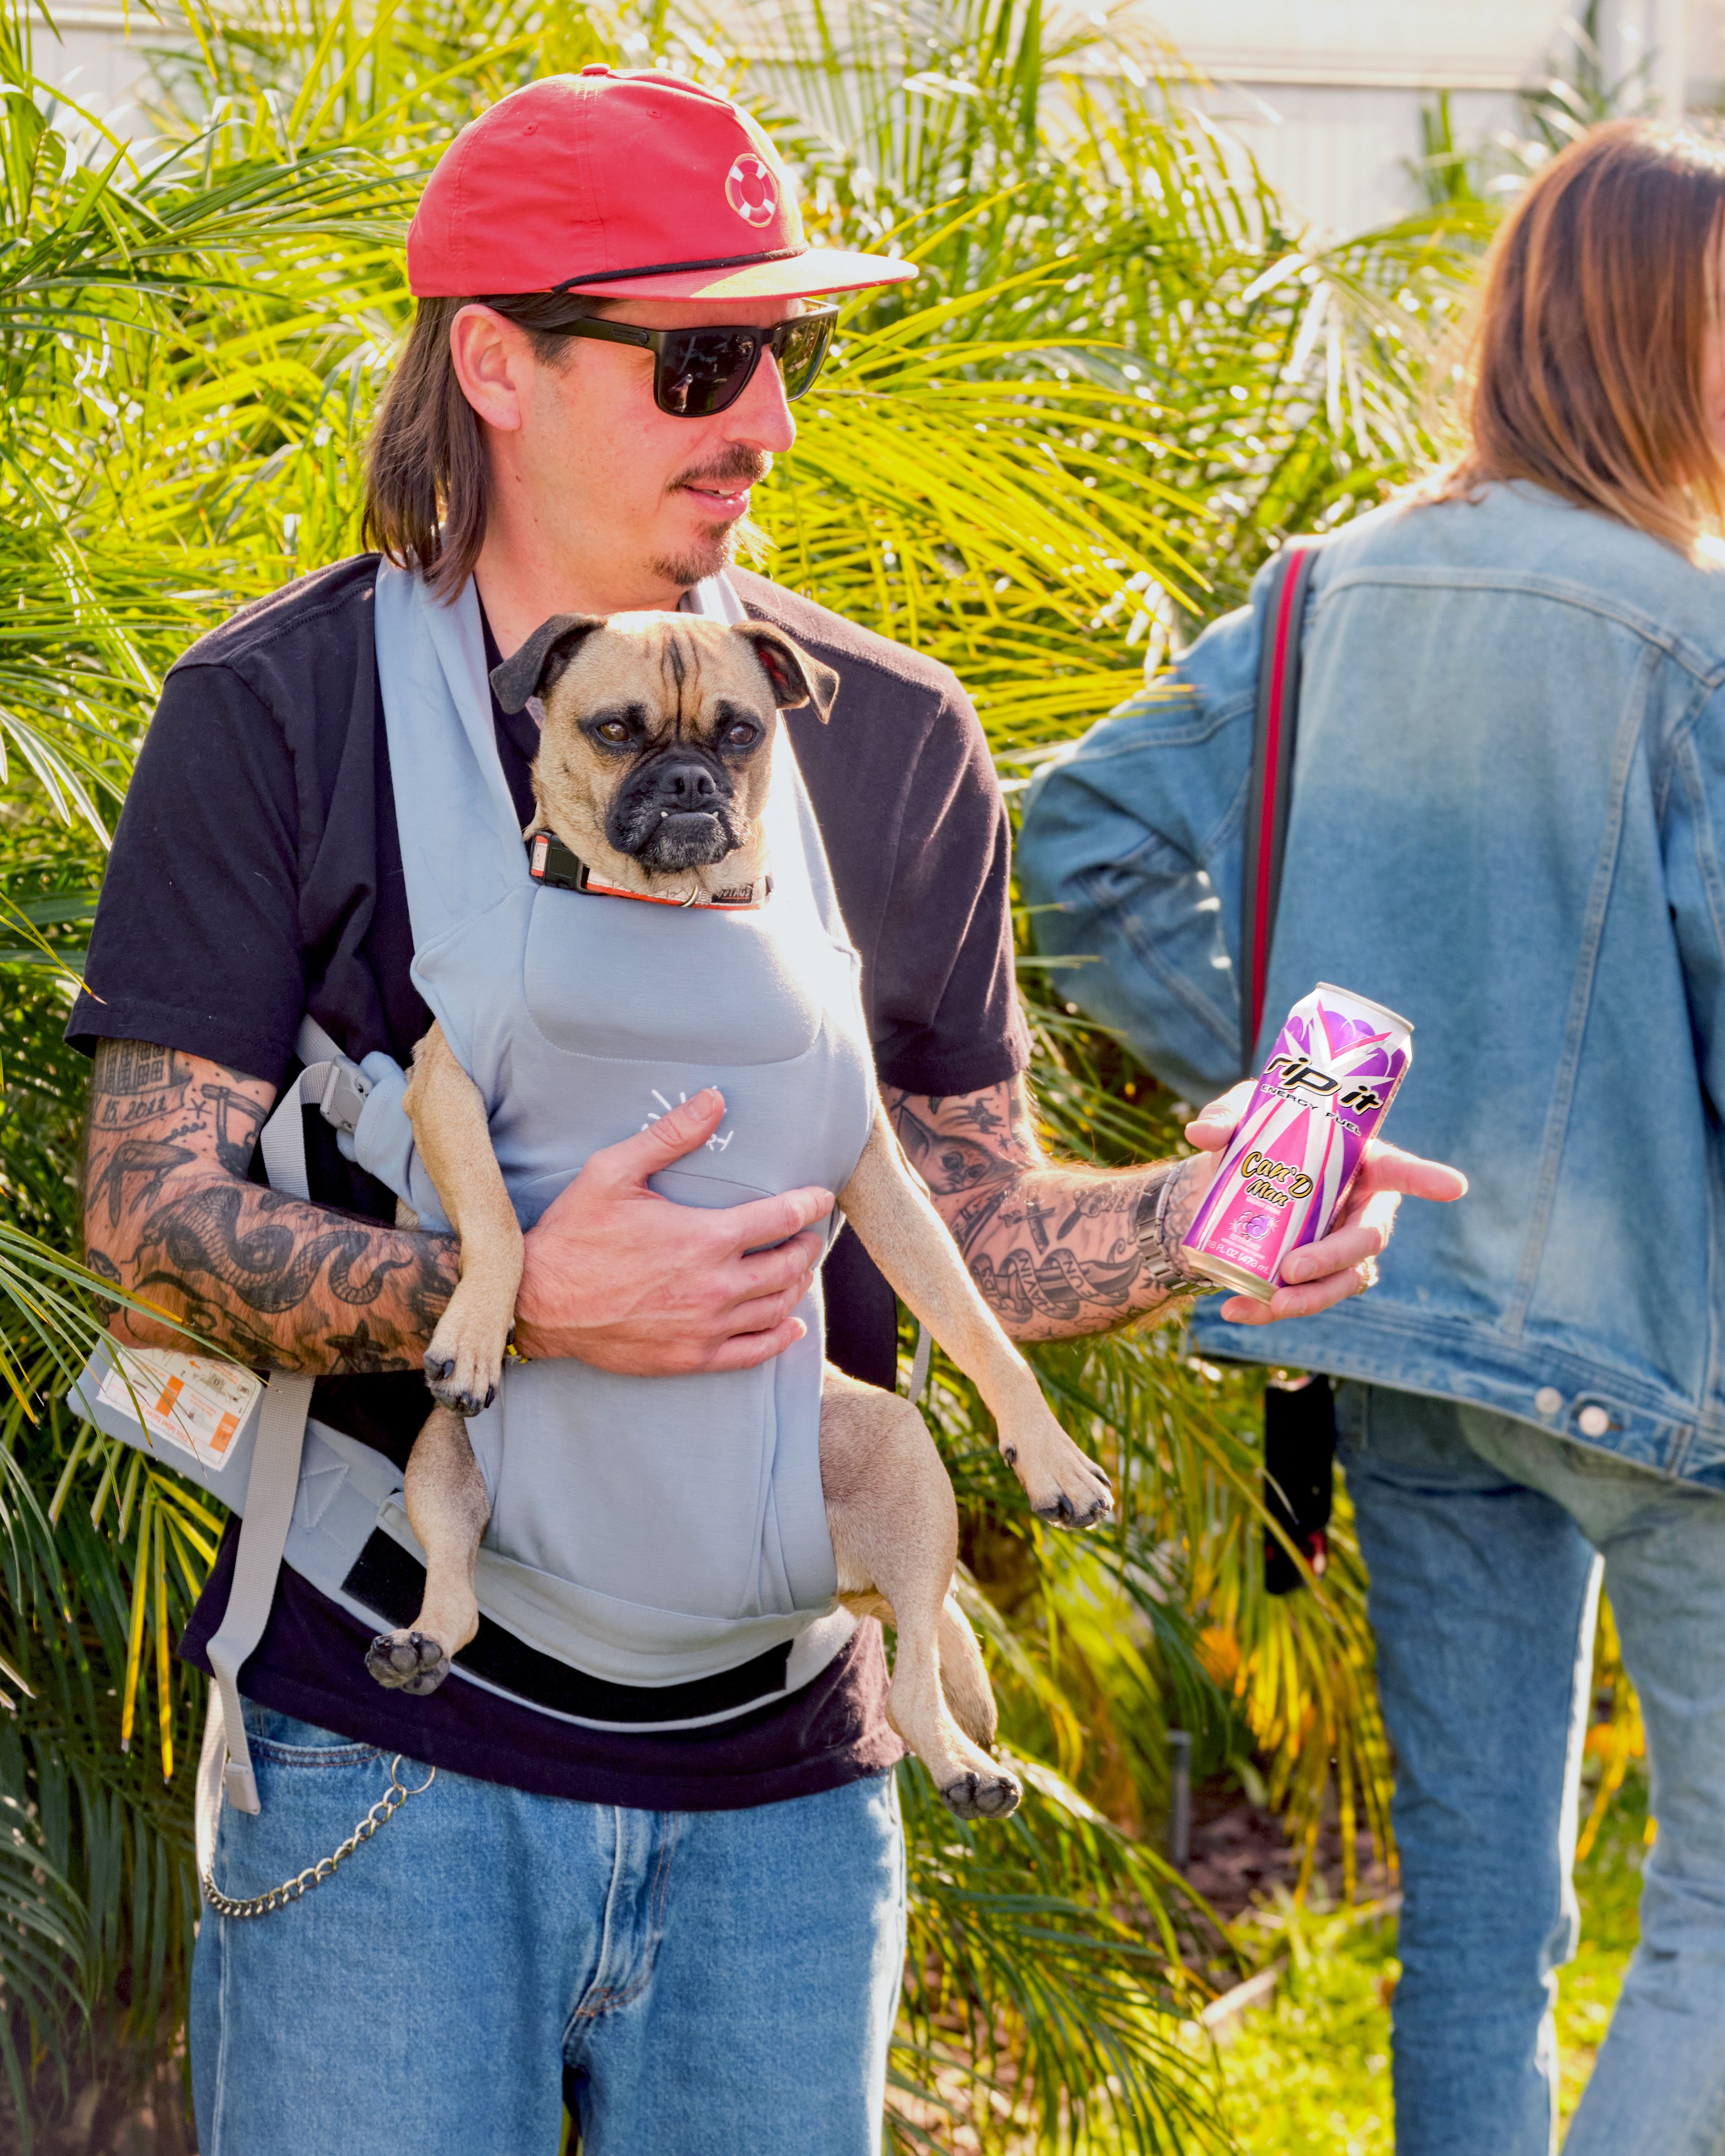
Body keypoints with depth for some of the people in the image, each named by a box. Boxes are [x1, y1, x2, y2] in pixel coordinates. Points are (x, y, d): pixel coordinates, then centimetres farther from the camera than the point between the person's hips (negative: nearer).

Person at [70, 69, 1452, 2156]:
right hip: (387, 1746, -3)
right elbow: (151, 1207, -9)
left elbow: (969, 1215, 11)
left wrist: (1195, 1213, -10)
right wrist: (518, 1295, -24)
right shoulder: (275, 713, -3)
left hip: (781, 1768, 3)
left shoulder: (892, 737, 9)